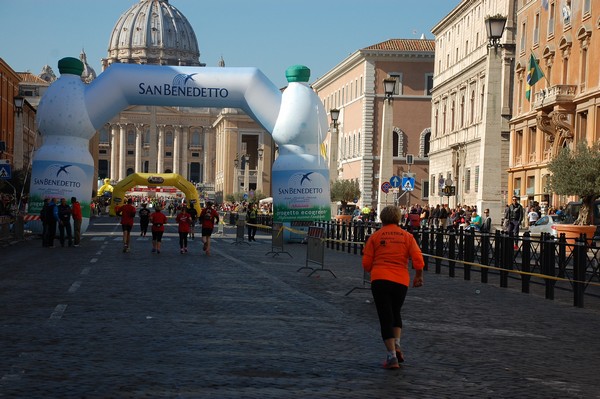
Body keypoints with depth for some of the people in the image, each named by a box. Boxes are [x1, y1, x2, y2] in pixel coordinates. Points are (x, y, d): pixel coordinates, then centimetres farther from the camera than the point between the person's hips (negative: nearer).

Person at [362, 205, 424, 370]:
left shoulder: (375, 236, 3)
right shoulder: (407, 236, 6)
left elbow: (366, 264, 2)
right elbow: (418, 260, -1)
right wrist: (419, 276, 15)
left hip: (379, 280, -2)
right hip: (401, 281, 2)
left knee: (385, 317, 2)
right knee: (396, 312, 24)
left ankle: (392, 356, -4)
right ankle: (396, 345, 7)